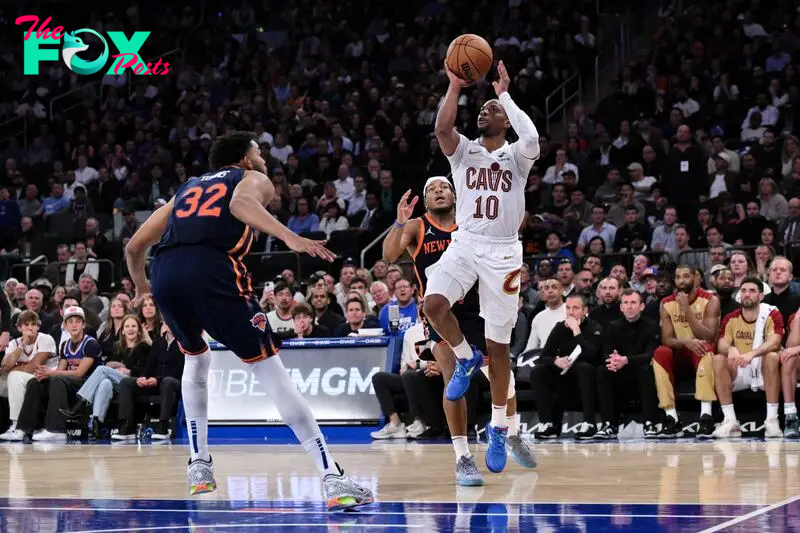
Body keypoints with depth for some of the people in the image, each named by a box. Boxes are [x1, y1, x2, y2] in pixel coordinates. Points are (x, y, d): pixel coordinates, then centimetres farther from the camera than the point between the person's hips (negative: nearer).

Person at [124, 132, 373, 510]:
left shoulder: (187, 188, 36)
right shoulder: (254, 179, 22)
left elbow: (135, 245, 35)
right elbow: (240, 202, -5)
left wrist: (139, 283, 55)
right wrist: (290, 237, -20)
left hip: (165, 272, 5)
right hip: (212, 270, -5)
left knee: (196, 358, 32)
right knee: (269, 370, -1)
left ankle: (199, 467, 29)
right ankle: (333, 479, -9)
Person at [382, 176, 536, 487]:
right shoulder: (416, 228, -4)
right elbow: (388, 256, -20)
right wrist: (399, 223, -35)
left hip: (474, 308, 3)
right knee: (454, 378, -17)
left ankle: (513, 436, 37)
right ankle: (463, 458, -14)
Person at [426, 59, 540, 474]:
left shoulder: (517, 155, 3)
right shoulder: (462, 151, 7)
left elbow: (532, 136, -22)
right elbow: (442, 128, -15)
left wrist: (505, 94, -13)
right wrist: (455, 86, -18)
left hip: (503, 252, -1)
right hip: (464, 244, 1)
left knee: (498, 344, 1)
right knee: (434, 303, -28)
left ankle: (498, 429, 13)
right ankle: (465, 358, 2)